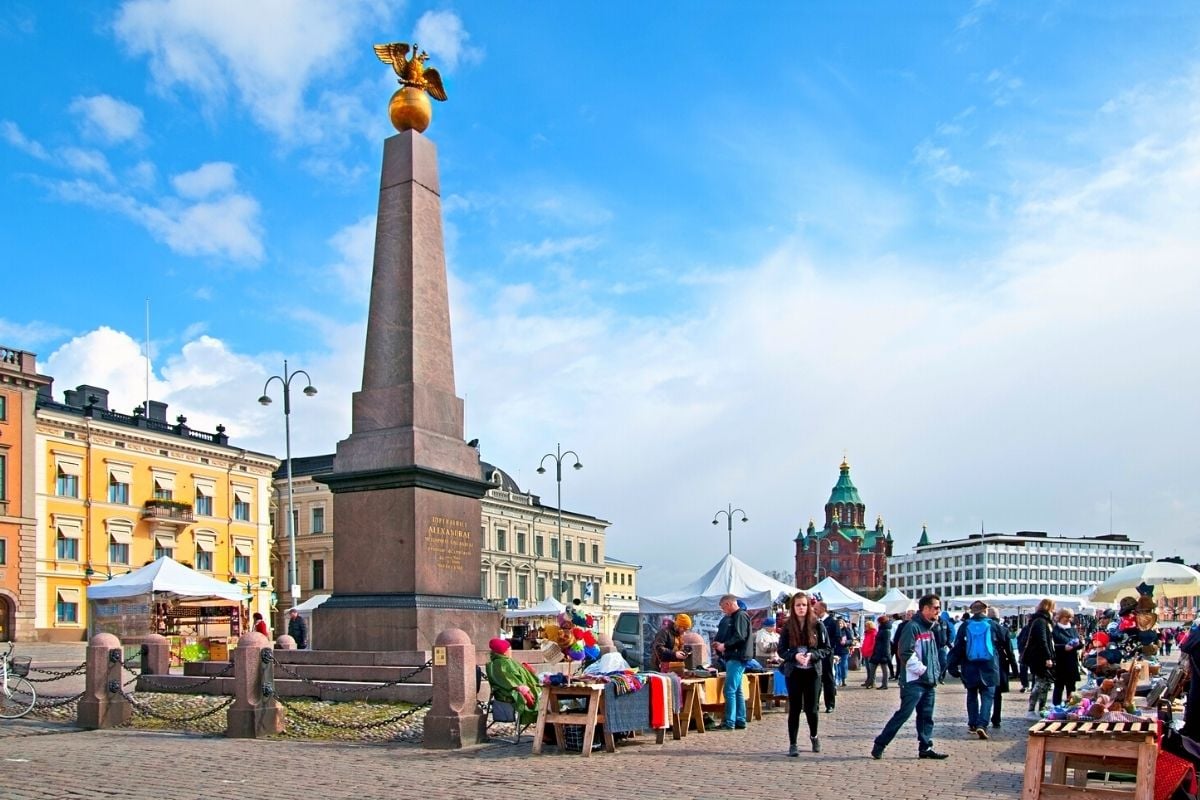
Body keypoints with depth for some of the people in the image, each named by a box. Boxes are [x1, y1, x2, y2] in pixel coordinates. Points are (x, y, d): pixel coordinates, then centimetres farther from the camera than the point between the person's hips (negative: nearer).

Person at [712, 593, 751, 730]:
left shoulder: (741, 616, -10)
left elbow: (740, 636, -20)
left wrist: (724, 645, -14)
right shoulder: (730, 618, 19)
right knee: (737, 690, 12)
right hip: (732, 657, 10)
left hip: (737, 658, -10)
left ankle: (730, 723, -9)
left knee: (730, 690, -10)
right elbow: (722, 635, 24)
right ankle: (740, 721, 17)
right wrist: (717, 643, 6)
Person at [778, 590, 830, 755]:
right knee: (794, 709, 1)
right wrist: (795, 656, -18)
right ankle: (792, 744, 9)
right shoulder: (788, 627, 0)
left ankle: (814, 736, 32)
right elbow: (781, 650, 1)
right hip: (793, 672, 0)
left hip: (813, 671, 0)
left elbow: (827, 648, -1)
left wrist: (811, 655, -18)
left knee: (811, 708, 4)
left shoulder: (817, 625, -3)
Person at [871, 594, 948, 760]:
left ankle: (925, 747, 15)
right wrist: (922, 670, -16)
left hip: (929, 682, 9)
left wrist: (935, 671, 11)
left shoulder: (930, 628, 16)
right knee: (903, 714, -7)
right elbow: (906, 653, -20)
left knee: (926, 716, 9)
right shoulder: (913, 626, -12)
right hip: (913, 681, -9)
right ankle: (879, 745, 0)